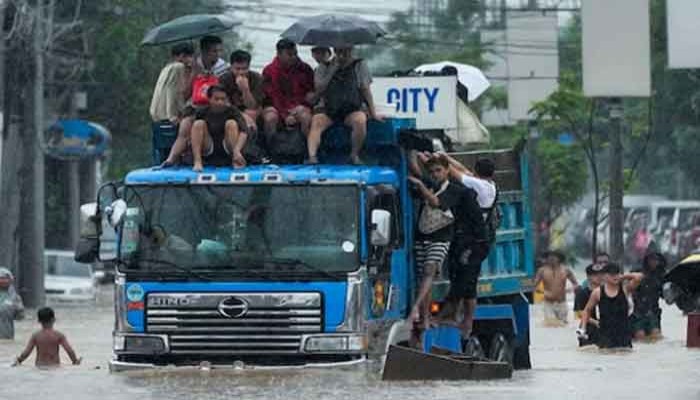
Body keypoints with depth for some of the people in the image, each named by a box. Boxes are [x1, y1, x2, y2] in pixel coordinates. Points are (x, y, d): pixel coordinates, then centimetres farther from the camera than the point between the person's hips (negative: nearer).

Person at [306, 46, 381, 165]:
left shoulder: (359, 65, 7)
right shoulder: (324, 67, 10)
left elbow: (365, 90, 5)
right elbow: (319, 90, -1)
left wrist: (373, 113, -2)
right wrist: (332, 71, -7)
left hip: (353, 109, -1)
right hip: (328, 109, 1)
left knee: (360, 120, -34)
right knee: (316, 122, -29)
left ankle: (354, 156, -21)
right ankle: (312, 157, -42)